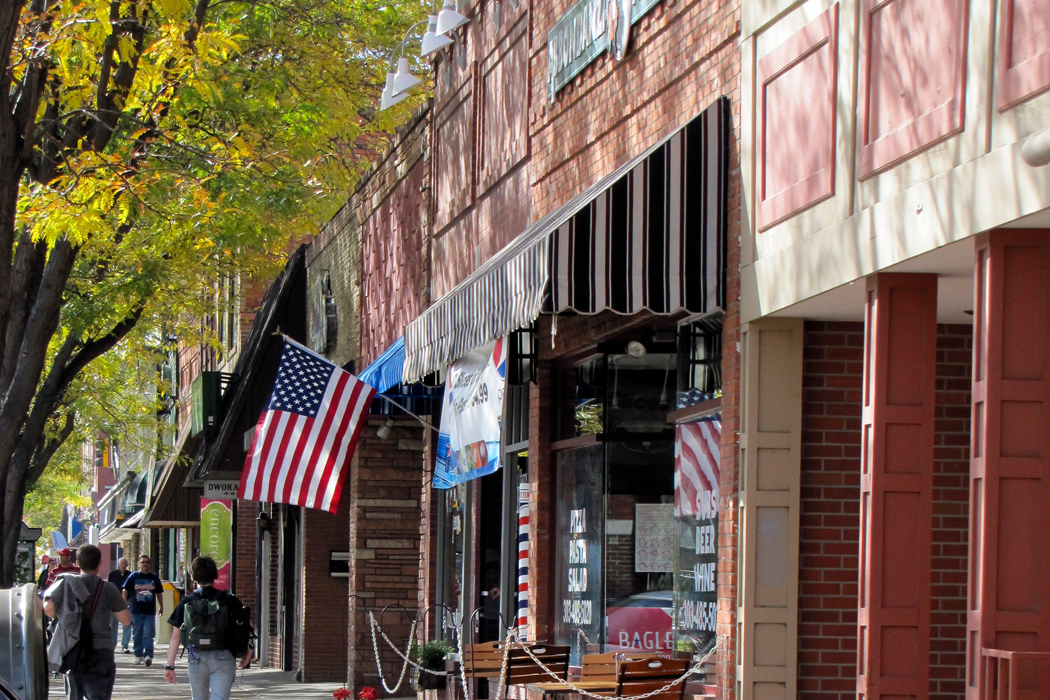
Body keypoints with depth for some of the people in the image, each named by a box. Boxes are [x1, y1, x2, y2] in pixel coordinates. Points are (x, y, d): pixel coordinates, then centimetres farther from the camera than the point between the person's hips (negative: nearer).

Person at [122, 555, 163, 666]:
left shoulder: (154, 577, 11)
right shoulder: (133, 576, 4)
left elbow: (159, 593, 19)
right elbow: (125, 590, 5)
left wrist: (161, 607, 20)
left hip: (150, 611, 0)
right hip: (136, 611, 0)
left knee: (148, 635, -8)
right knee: (137, 634, 6)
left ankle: (148, 655, -13)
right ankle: (138, 655, 15)